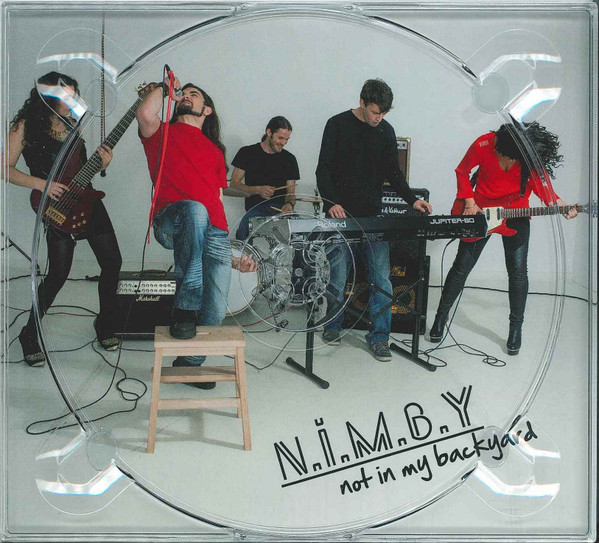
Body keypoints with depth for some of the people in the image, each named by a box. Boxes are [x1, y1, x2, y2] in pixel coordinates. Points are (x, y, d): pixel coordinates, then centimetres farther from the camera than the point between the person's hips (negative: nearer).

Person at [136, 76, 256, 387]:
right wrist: (165, 88, 16)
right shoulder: (162, 133, 21)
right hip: (172, 219, -4)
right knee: (195, 210, -40)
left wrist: (234, 256, 20)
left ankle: (188, 362, 23)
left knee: (215, 312, -7)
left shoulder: (215, 150, 31)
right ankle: (184, 310, -27)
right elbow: (145, 114, -5)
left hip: (215, 233, 4)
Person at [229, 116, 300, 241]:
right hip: (255, 208, -3)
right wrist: (258, 190, -11)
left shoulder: (289, 159, 15)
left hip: (280, 208, 3)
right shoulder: (247, 153, 8)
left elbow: (291, 192, 13)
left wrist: (289, 204, -11)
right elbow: (234, 185, 5)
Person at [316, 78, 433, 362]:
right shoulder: (338, 125, -2)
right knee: (338, 277, 2)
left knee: (381, 279, -2)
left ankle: (378, 336, 8)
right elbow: (323, 169, -4)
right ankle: (332, 325, 24)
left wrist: (412, 199, 0)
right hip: (342, 215, -3)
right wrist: (331, 203, -17)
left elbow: (393, 172, 15)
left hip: (373, 216, 3)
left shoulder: (386, 131, 10)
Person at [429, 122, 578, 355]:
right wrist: (470, 202, -13)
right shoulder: (484, 145, -22)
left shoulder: (534, 154, -17)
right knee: (462, 266, 4)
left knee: (518, 272, -3)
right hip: (480, 210, -1)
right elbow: (462, 171, -6)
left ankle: (516, 327, 16)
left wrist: (558, 203, -26)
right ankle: (441, 316, 22)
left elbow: (541, 183, -7)